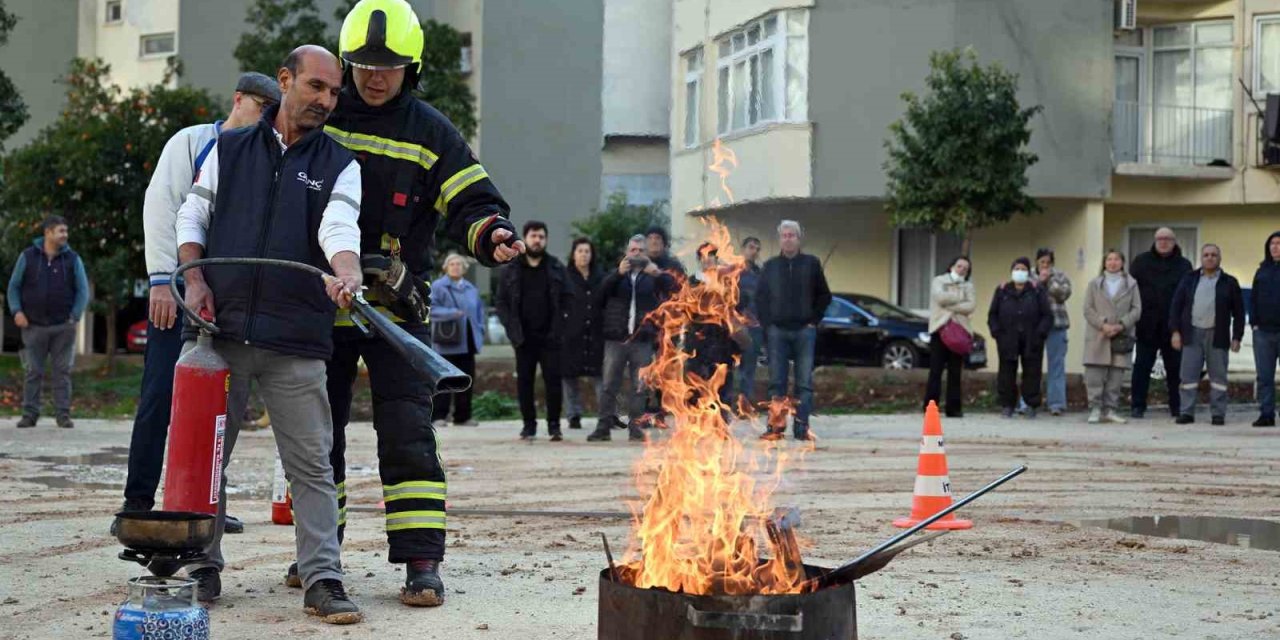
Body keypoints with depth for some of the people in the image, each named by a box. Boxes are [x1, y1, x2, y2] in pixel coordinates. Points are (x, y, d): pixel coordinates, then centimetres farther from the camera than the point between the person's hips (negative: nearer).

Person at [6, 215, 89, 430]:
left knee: (62, 372, 1)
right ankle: (30, 414, 7)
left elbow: (83, 290, 6)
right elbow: (14, 286, 9)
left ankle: (63, 414, 5)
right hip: (34, 326, 0)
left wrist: (75, 316, -6)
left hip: (63, 327, 0)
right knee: (33, 372, 2)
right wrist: (17, 311, -5)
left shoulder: (73, 259, 6)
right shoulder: (28, 257, 5)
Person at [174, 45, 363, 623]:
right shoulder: (229, 148, 13)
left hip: (296, 339, -1)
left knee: (311, 464, -4)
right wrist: (195, 280, -2)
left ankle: (322, 581, -3)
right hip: (219, 326, 1)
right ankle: (203, 569, 18)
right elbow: (192, 216, 14)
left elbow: (340, 227, -9)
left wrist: (347, 273, -30)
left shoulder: (339, 165, 9)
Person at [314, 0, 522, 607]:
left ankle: (421, 563, -8)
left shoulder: (431, 134, 0)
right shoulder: (320, 119, 4)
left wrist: (494, 234, -26)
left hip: (396, 304, -2)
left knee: (408, 436, -9)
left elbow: (471, 204, -5)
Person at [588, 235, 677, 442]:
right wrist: (618, 273, -18)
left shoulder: (652, 275, 10)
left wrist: (658, 274, -25)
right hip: (616, 338, 0)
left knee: (639, 386, 2)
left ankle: (635, 427, 7)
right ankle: (604, 427, 1)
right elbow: (600, 294, -4)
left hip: (642, 339, 0)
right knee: (610, 385, -1)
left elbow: (673, 287, -6)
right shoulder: (617, 275, 13)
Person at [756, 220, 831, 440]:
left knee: (804, 382, -2)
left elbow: (824, 296, 9)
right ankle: (775, 426, 1)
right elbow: (760, 298, 11)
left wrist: (814, 321, 0)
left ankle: (801, 426, 0)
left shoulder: (811, 264, 6)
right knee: (776, 382, -1)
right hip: (777, 331, 1)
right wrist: (767, 324, 1)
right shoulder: (770, 266, 9)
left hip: (804, 331, -1)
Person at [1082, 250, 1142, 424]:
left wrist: (1121, 325, -10)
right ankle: (1095, 409, -3)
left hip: (1121, 336, 0)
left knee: (1116, 375, -1)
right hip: (1098, 336, 0)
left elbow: (1136, 309, 4)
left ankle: (1111, 410, 5)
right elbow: (1088, 309, 4)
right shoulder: (1094, 284, 12)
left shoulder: (1131, 284, 11)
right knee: (1095, 374, -7)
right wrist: (1103, 324, -11)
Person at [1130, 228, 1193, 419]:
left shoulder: (1184, 265, 6)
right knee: (1142, 366, 1)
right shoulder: (1141, 262, 6)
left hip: (1173, 326, 0)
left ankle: (1177, 407, 13)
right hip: (1147, 325, 0)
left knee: (1175, 367, 5)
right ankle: (1137, 406, 5)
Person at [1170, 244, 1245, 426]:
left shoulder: (1229, 282, 6)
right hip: (1192, 334, 1)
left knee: (1218, 376, 1)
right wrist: (1175, 331, -1)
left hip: (1217, 336, -1)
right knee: (1189, 375, -1)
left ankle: (1218, 414, 6)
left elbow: (1238, 312, 5)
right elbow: (1176, 306, 8)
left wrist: (1236, 337, -2)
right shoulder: (1189, 279, 10)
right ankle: (1186, 412, 3)